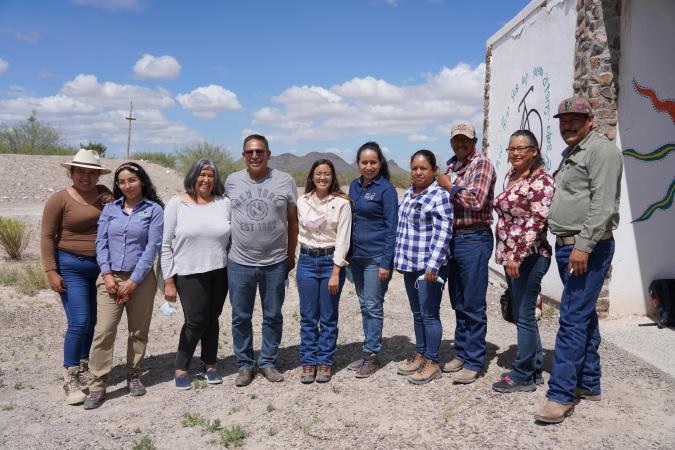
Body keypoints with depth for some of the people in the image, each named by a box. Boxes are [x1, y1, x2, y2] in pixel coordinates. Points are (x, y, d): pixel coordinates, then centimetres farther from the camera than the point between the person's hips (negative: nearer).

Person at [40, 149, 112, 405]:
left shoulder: (103, 194, 4)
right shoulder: (59, 199, -7)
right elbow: (47, 237, -8)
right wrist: (51, 271, -13)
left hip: (101, 267, 5)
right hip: (71, 267, -4)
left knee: (94, 321, 11)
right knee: (79, 323, -9)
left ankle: (83, 367, 29)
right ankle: (69, 380, 4)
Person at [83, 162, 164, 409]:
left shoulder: (154, 210, -2)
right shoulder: (110, 209, 9)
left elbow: (152, 247, -7)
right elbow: (101, 243, 5)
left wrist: (133, 280, -11)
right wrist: (107, 274, -8)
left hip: (141, 279, -2)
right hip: (111, 278, 2)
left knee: (138, 331, 9)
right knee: (103, 331, -5)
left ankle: (134, 376, 26)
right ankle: (98, 385, 3)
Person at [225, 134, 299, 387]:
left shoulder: (285, 181, -3)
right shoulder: (232, 182, 1)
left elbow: (293, 221, 3)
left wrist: (291, 255, 5)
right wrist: (227, 249, 9)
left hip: (275, 263, -1)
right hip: (240, 263, 1)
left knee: (273, 316, 12)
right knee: (240, 317, 10)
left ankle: (268, 362, 28)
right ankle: (244, 365, 25)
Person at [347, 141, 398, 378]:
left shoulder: (386, 189, -9)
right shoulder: (354, 186, 9)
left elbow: (391, 227, -11)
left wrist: (386, 262, -15)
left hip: (376, 257, -6)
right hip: (356, 254, 7)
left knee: (373, 306, 0)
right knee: (364, 305, 13)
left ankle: (372, 356, 11)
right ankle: (369, 351, 24)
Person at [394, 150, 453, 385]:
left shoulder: (440, 195, -12)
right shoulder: (408, 194, 13)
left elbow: (443, 233, -17)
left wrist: (433, 264, -21)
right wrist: (400, 258, 18)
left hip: (429, 266, -8)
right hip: (410, 265, 8)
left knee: (429, 314, 0)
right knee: (417, 313, 17)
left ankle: (432, 362, 12)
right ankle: (420, 354, 30)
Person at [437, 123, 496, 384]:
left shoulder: (481, 164, -7)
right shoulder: (451, 166, 16)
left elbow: (476, 201, -19)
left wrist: (449, 186, -10)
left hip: (474, 240, -8)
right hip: (453, 238, 8)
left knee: (473, 306, -1)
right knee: (458, 303, 15)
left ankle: (473, 362, 8)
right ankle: (461, 353, 28)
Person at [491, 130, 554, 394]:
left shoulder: (541, 181, -12)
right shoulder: (512, 177, 14)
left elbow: (536, 222, -19)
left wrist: (517, 256, -22)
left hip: (528, 257, -9)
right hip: (511, 256, 9)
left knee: (524, 315, -2)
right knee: (521, 314, 14)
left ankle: (523, 376, 9)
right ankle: (535, 369, 26)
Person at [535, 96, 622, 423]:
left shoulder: (601, 150, -9)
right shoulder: (570, 155, 20)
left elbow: (603, 204, -19)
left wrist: (584, 245, -24)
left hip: (587, 248, -9)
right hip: (566, 246, 9)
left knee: (573, 318, -10)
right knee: (584, 316, 14)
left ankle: (561, 395, -5)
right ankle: (589, 384, 24)